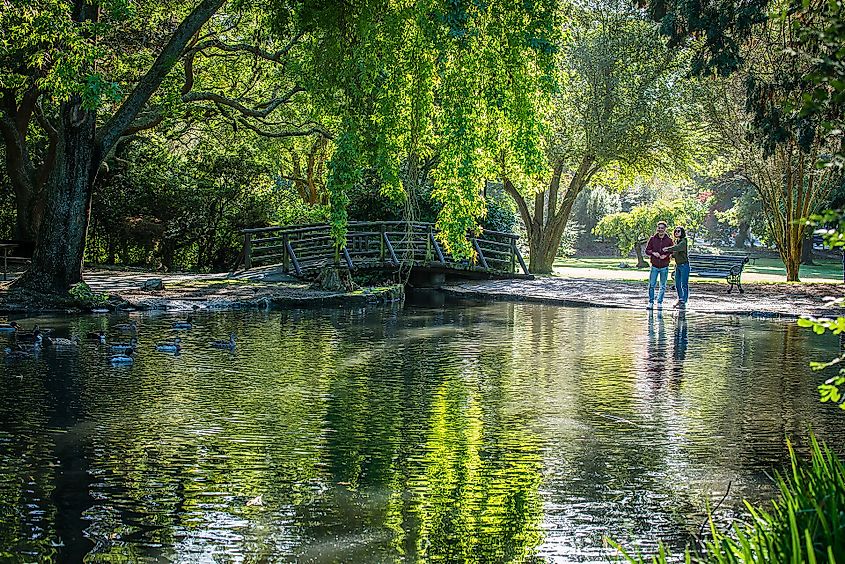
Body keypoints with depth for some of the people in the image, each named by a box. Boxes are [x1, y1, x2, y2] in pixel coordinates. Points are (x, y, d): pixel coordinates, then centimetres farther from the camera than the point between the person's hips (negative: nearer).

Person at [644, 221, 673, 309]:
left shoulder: (669, 240, -1)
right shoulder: (652, 239, -1)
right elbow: (647, 250, 1)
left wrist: (666, 255, -15)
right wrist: (653, 253, -18)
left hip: (664, 267, 0)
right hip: (654, 266, 0)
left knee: (663, 286, 8)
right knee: (651, 285, -3)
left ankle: (660, 302, 20)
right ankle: (651, 302, 10)